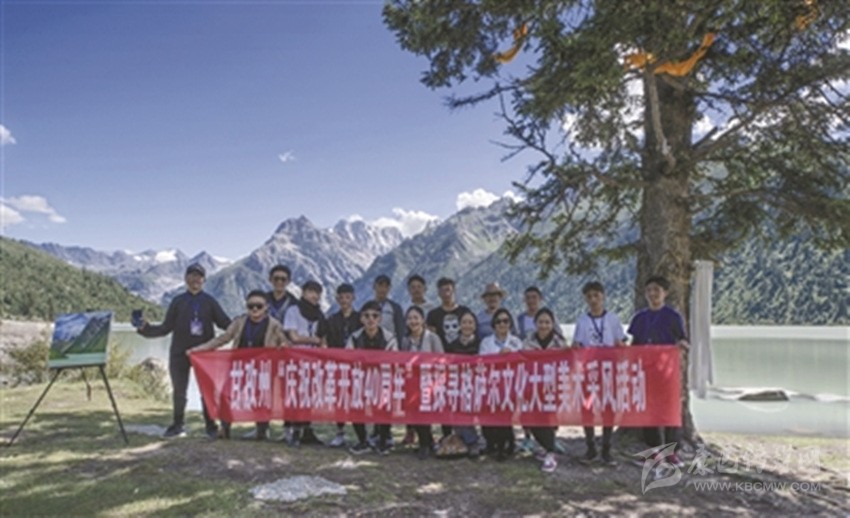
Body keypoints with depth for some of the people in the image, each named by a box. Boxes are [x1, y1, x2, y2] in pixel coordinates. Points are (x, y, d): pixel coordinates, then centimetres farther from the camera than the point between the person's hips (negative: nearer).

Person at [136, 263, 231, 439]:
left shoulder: (209, 301, 3)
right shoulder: (178, 301, 4)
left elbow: (225, 323, -1)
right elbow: (166, 328, 4)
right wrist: (146, 328, -9)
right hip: (180, 352, 1)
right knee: (178, 390, 10)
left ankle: (211, 426, 14)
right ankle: (178, 425, 24)